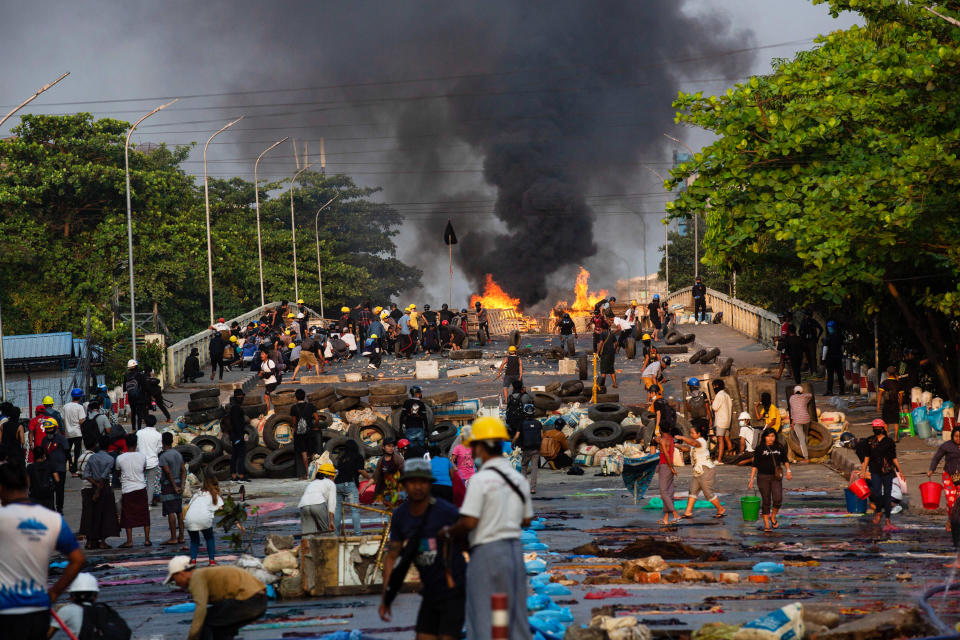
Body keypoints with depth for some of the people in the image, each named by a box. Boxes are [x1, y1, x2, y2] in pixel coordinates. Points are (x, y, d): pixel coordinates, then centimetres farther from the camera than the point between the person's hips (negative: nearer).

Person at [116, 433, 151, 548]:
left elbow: (118, 471, 5)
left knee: (128, 517, 4)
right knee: (144, 515, 10)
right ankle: (147, 539, 10)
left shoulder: (120, 458, -9)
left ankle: (129, 541, 3)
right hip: (141, 488, 2)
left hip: (127, 490, -2)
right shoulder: (142, 456, -3)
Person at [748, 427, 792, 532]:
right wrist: (751, 480, -2)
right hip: (763, 477, -1)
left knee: (777, 499, -14)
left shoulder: (779, 447, 6)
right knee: (766, 501, 1)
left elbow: (785, 460, 19)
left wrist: (788, 470, 1)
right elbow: (755, 465, 2)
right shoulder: (759, 449, 0)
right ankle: (766, 525, 11)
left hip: (776, 477, 1)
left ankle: (773, 517, 14)